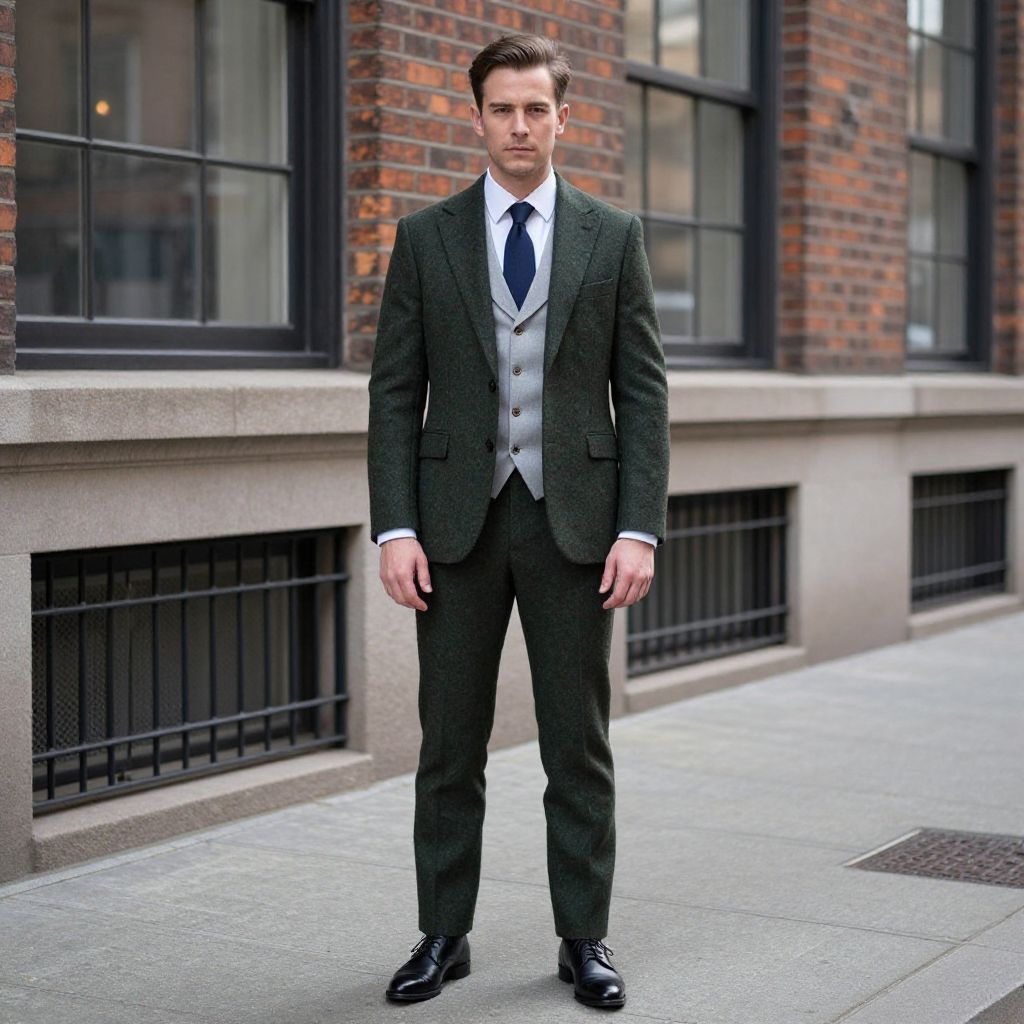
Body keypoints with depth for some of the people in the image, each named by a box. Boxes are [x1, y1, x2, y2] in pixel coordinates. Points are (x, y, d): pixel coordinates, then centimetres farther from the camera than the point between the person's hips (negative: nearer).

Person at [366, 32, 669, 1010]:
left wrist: (640, 528, -7)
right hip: (457, 520, 1)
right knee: (449, 746, 7)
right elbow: (395, 393, 2)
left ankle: (584, 939, 17)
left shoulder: (613, 236, 5)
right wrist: (394, 528, -7)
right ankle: (443, 936, 20)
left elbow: (643, 392, 2)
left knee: (578, 745, 6)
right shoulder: (425, 237, 5)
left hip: (574, 519, 0)